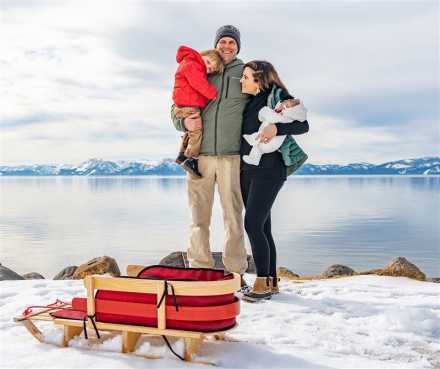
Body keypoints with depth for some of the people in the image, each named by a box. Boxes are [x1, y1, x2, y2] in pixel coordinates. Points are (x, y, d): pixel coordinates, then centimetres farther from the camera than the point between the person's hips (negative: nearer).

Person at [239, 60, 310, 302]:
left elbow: (303, 125, -10)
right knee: (262, 228, 8)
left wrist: (276, 128, -24)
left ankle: (263, 283, -5)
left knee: (253, 225, -14)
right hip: (247, 170, 8)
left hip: (268, 171, -8)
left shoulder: (277, 96, -5)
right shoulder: (250, 101, 16)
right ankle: (271, 282, 16)